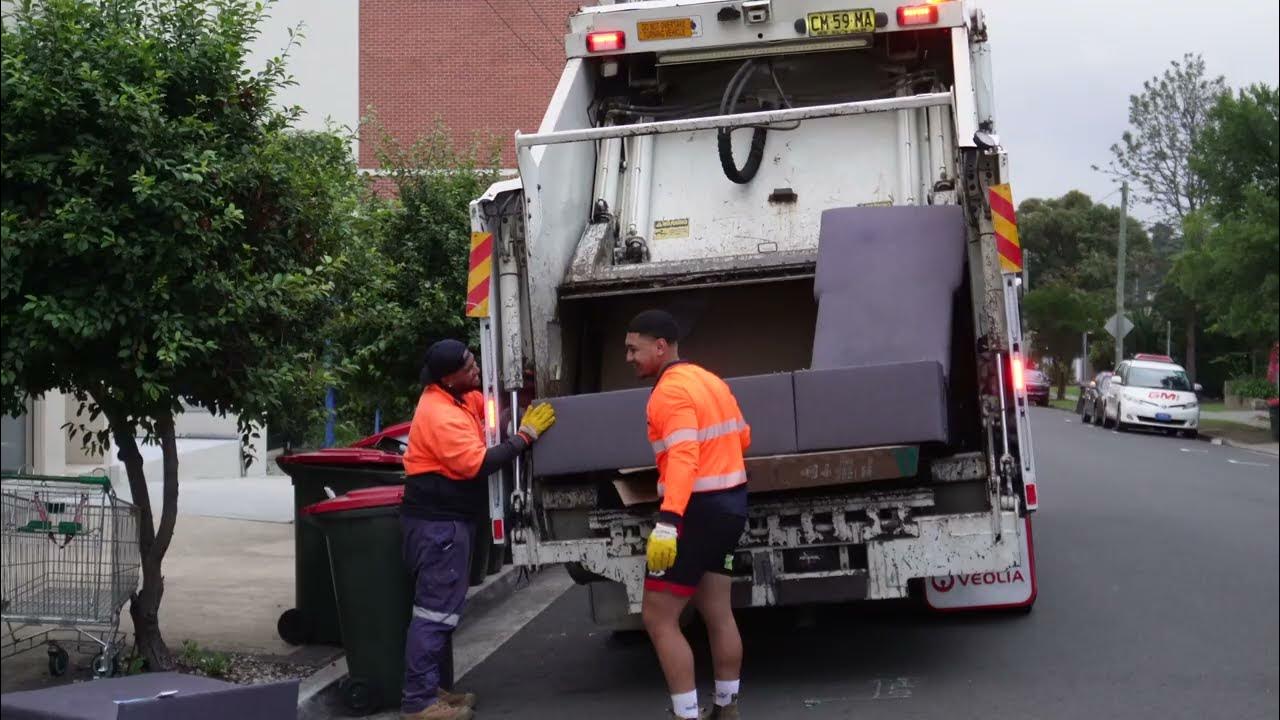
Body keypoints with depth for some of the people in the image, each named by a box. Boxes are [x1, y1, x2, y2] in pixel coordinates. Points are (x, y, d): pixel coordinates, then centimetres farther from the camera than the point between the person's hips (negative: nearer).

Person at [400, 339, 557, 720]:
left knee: (441, 608, 14)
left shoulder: (456, 396, 9)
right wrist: (526, 435, -17)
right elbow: (477, 464, -23)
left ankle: (428, 688, 19)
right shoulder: (441, 416, -22)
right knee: (436, 611, -10)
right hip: (438, 523, -11)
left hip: (447, 519, 11)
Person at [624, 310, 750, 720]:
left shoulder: (670, 391, -17)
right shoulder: (709, 380, 12)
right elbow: (741, 437, 21)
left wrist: (667, 521, -39)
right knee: (717, 613, 17)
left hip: (699, 509, -10)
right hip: (731, 502, 10)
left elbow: (683, 457, -30)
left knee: (658, 618, -5)